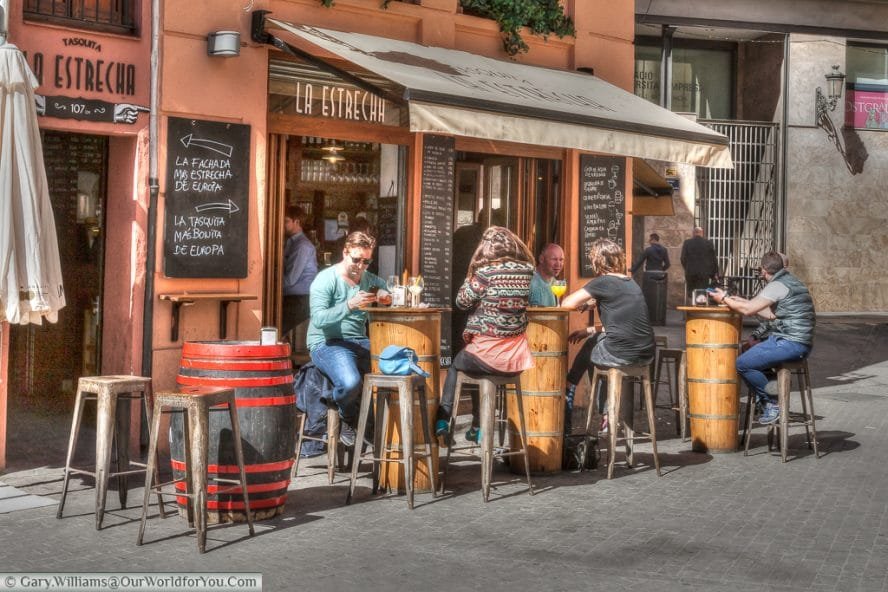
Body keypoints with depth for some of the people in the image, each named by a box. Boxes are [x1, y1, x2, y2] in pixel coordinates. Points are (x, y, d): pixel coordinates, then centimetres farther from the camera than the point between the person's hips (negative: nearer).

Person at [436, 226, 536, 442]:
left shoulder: (485, 272, -16)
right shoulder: (526, 270, -1)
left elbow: (462, 302, -4)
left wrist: (471, 276, 6)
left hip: (488, 354, -5)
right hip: (517, 357, 5)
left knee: (455, 366, 28)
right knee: (477, 369, 34)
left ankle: (442, 420, 28)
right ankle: (477, 428, 39)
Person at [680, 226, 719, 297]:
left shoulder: (687, 243, 0)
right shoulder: (709, 243, 0)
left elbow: (683, 259, 2)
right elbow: (713, 259, 4)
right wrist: (715, 273, 12)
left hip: (690, 273, 1)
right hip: (704, 273, 0)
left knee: (691, 294, 5)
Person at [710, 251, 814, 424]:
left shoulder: (778, 285, -12)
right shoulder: (791, 281, 19)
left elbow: (748, 310, -15)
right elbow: (772, 314, 24)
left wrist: (724, 299, 0)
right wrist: (743, 301, 25)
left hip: (790, 344, -10)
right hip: (800, 343, 10)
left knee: (742, 363, -11)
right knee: (750, 353, 21)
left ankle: (772, 403, -1)